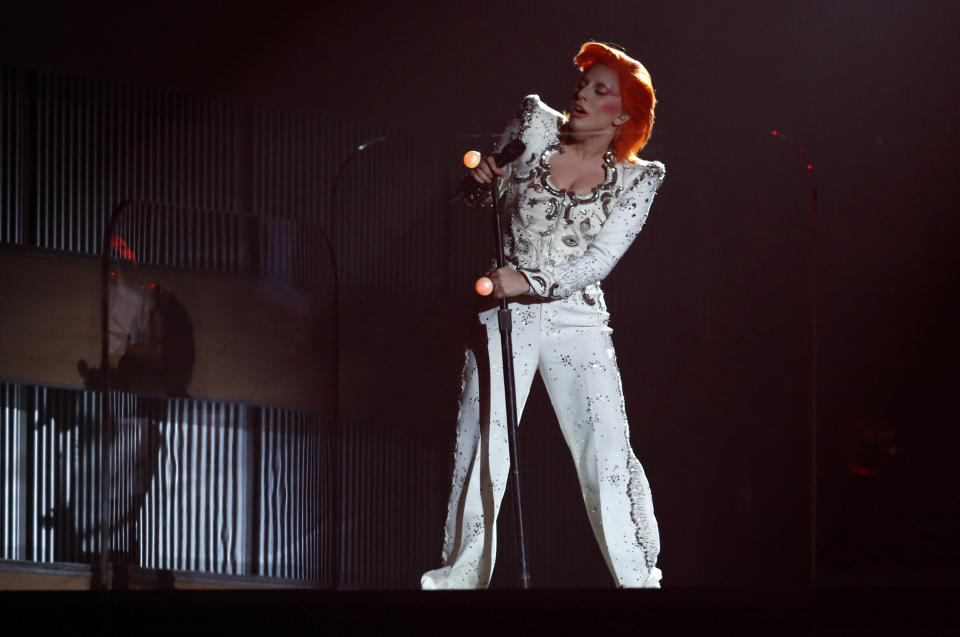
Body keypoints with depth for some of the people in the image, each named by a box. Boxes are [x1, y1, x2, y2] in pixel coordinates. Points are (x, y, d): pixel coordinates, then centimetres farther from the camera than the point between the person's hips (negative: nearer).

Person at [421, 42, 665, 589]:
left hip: (577, 321, -1)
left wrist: (531, 281, -19)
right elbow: (498, 198, 19)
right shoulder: (536, 124, 5)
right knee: (482, 446, -3)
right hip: (504, 315, 1)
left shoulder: (638, 179, 1)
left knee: (608, 452, -9)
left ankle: (639, 577, -3)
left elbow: (598, 260, -7)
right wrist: (484, 179, -5)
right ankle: (462, 576, 7)